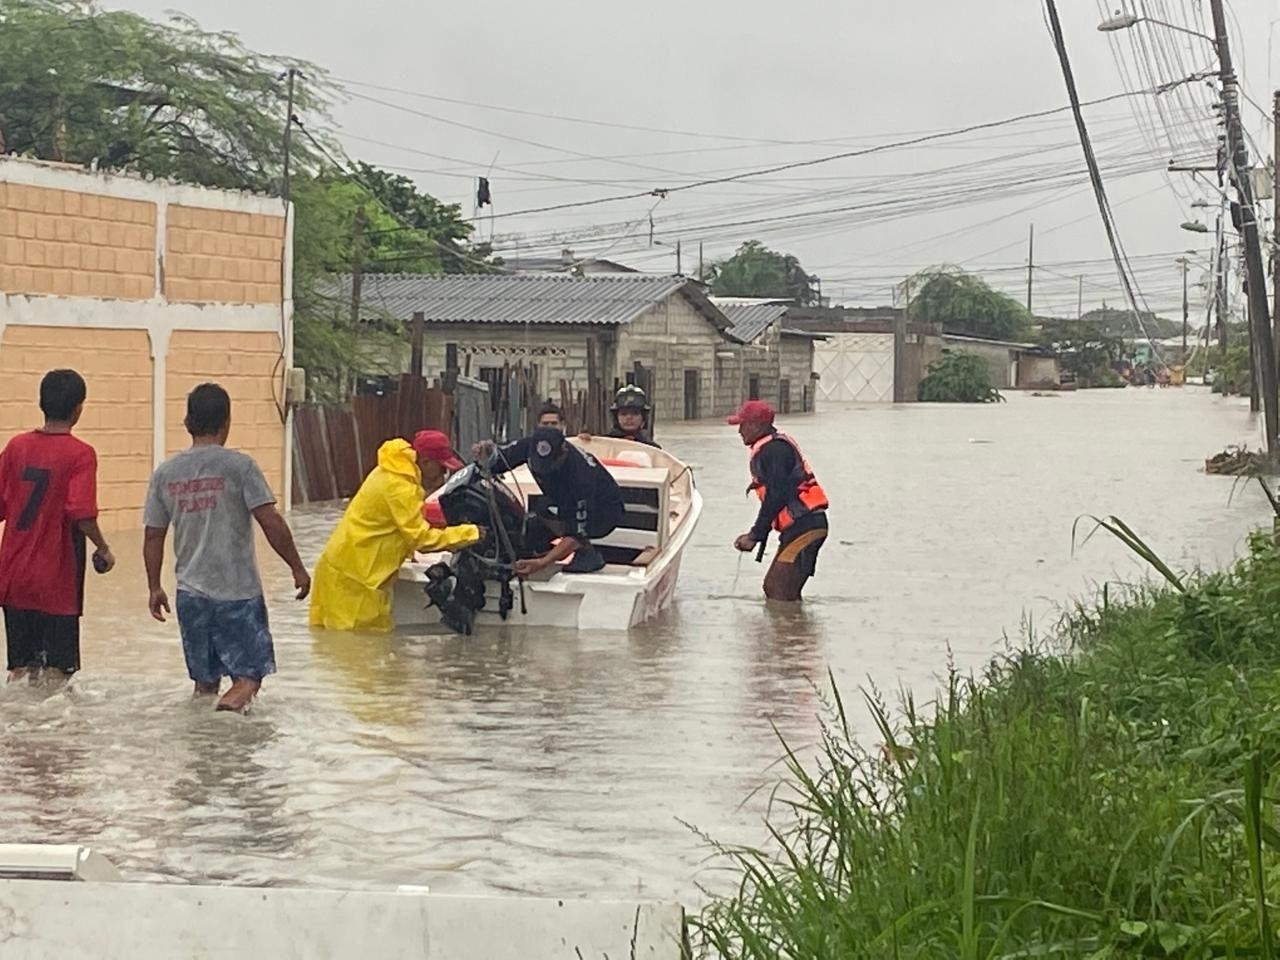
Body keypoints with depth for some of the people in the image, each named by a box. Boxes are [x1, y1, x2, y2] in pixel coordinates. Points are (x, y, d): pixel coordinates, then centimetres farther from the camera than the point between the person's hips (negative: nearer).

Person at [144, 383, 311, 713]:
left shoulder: (165, 473, 4)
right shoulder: (239, 466, -8)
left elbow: (153, 536, 8)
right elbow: (271, 523, -12)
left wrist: (155, 588, 18)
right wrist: (298, 568, -2)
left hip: (191, 593, 4)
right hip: (238, 591, -4)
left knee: (204, 679, 17)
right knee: (248, 675, 3)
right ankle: (235, 701, -23)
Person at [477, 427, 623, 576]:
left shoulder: (580, 475, -38)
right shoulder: (530, 445, -22)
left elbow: (578, 534, -36)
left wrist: (543, 563, -45)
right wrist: (488, 452, -36)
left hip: (605, 512, -7)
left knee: (545, 511, -29)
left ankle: (588, 554, -14)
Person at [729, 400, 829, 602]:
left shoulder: (772, 450, -11)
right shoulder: (776, 447, 22)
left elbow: (776, 497, -19)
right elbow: (773, 496, 24)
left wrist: (755, 535, -13)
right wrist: (755, 535, 18)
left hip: (803, 527, -11)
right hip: (802, 527, 11)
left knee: (780, 593, -13)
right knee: (773, 587, 13)